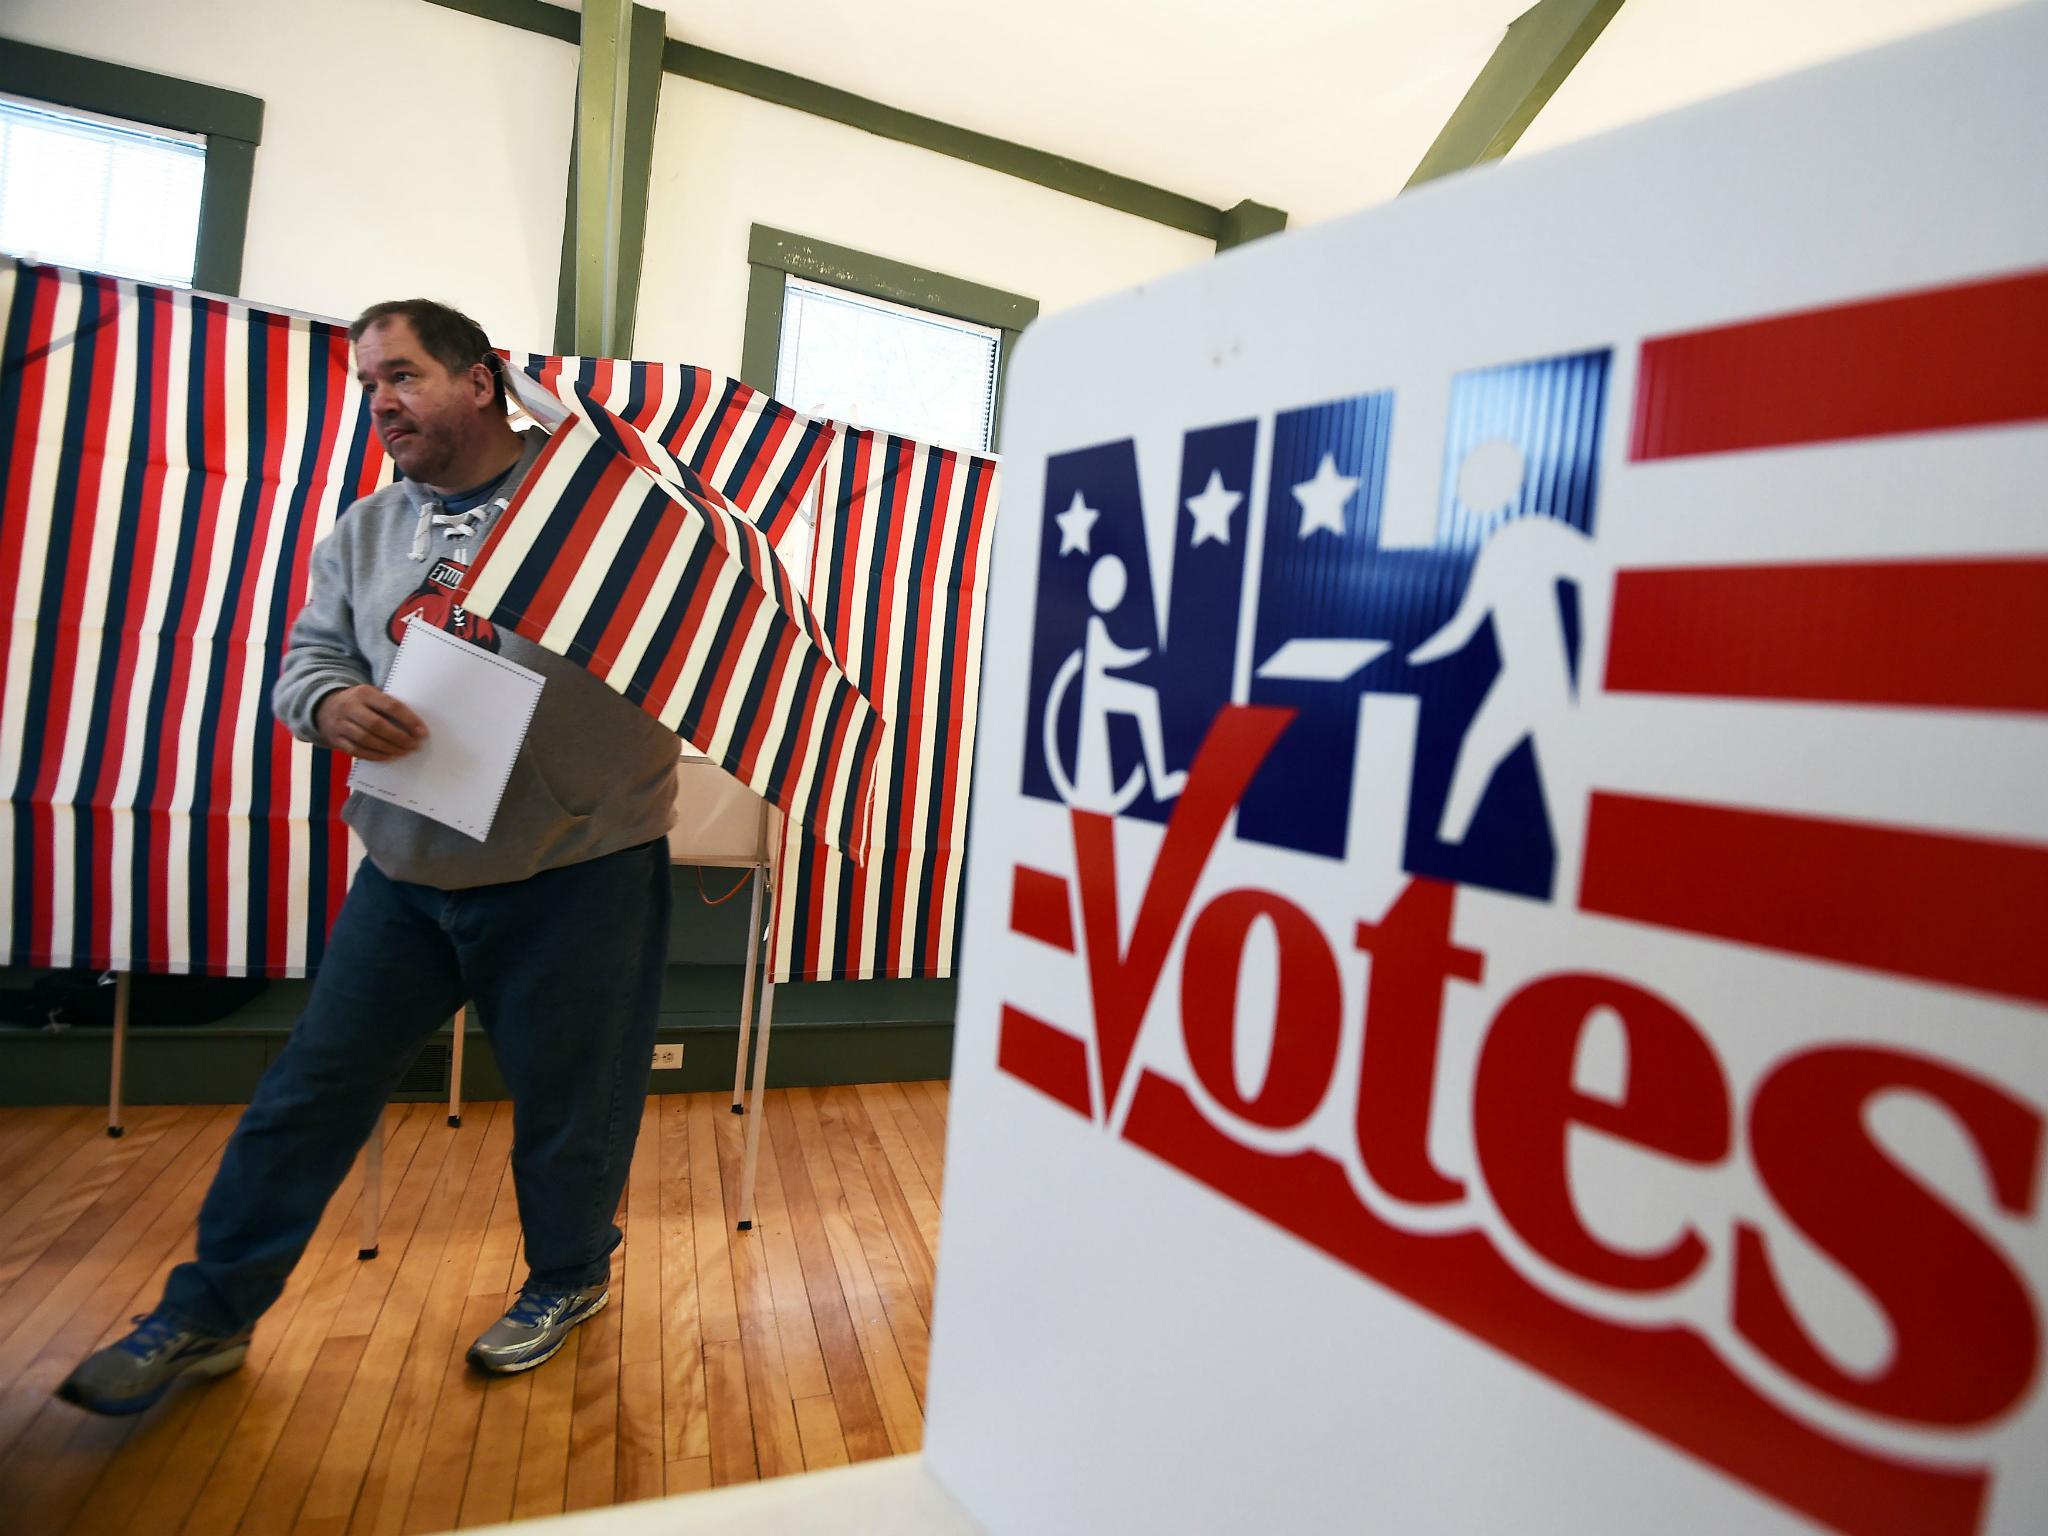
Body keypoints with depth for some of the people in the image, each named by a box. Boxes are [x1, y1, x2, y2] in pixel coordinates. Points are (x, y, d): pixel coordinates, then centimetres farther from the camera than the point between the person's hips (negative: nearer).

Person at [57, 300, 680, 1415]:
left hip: (576, 870, -5)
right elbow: (308, 656, 13)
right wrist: (333, 705, -10)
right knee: (314, 1084, 13)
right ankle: (209, 1313, 31)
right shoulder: (364, 532, 14)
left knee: (569, 1101, 10)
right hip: (409, 866, 5)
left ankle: (569, 1276, 35)